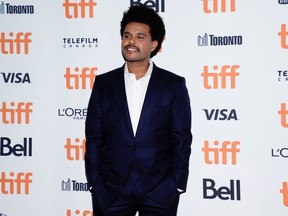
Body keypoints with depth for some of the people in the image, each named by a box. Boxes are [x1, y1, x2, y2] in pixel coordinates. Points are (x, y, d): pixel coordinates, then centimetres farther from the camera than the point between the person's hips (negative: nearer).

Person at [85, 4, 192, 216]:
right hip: (111, 190, 1)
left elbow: (182, 140, -1)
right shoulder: (103, 83, 5)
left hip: (159, 190, -1)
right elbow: (94, 138, 5)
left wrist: (177, 185, -6)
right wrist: (94, 184, -1)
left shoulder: (174, 85, 1)